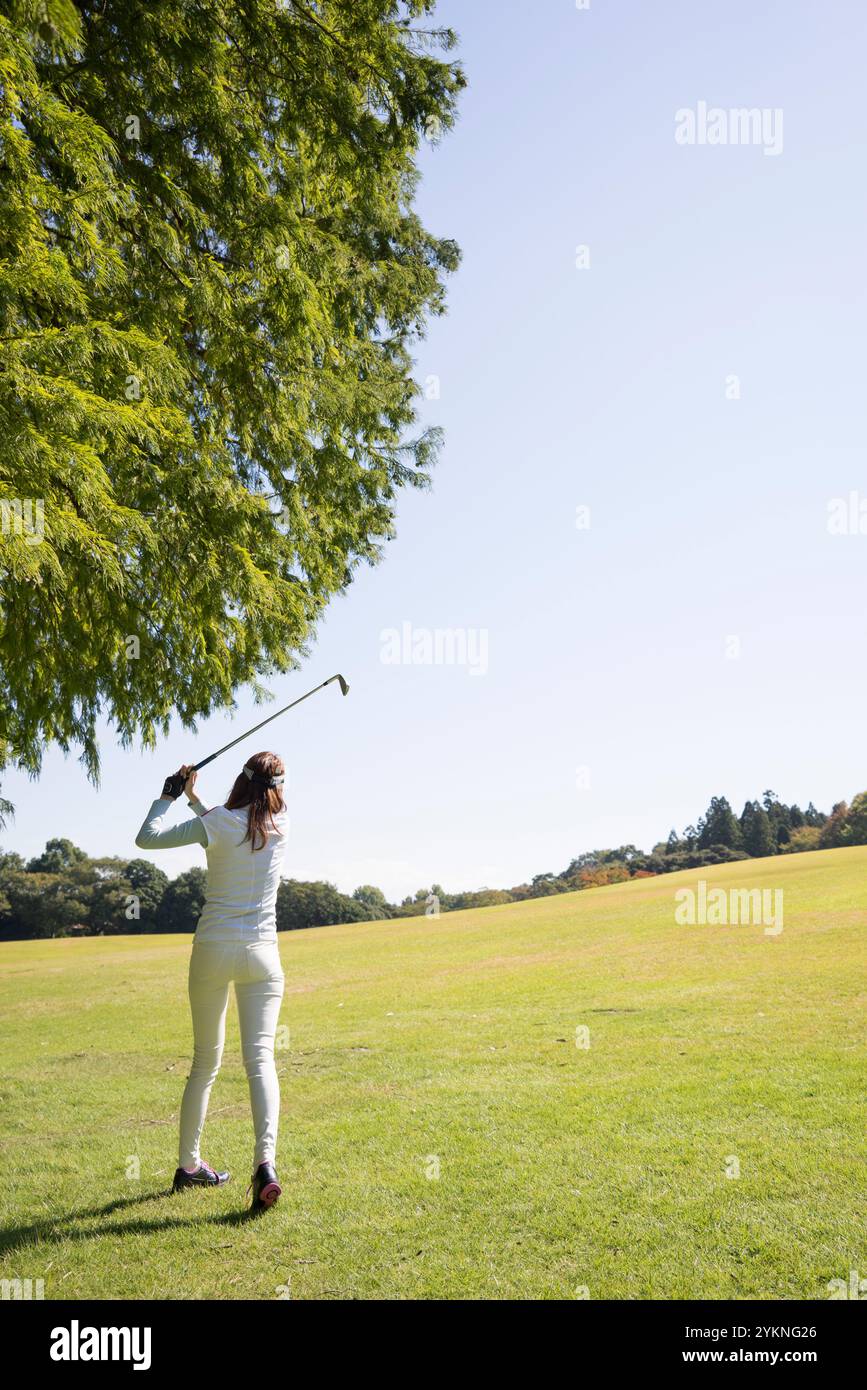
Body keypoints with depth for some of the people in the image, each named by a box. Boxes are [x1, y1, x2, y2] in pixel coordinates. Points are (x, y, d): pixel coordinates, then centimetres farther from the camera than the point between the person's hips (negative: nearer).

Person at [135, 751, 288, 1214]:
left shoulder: (218, 823, -7)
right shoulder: (281, 825, 3)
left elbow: (146, 838, -1)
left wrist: (168, 796, 10)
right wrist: (194, 798, 24)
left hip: (213, 950, 0)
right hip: (261, 954, 0)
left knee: (205, 1062, 13)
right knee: (260, 1058, -5)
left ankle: (188, 1165, 24)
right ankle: (266, 1161, -24)